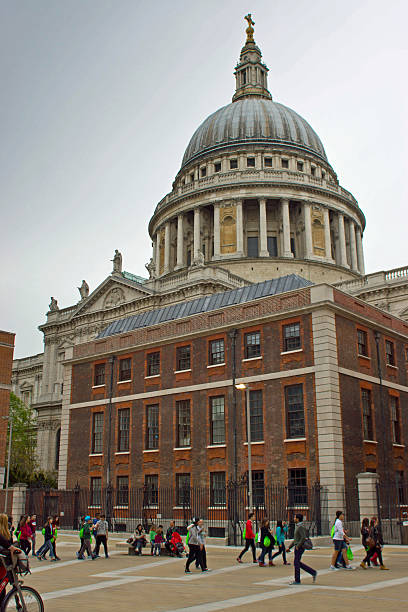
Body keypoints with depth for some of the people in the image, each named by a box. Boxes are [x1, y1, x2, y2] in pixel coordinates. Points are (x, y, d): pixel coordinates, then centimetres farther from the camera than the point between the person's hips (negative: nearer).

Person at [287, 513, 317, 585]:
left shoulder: (301, 527, -14)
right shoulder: (297, 526, 17)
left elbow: (303, 537, -26)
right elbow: (295, 539, 23)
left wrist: (298, 546, -20)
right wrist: (289, 547, 21)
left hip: (299, 547, -10)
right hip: (297, 547, 10)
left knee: (296, 563, -3)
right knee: (298, 563, 12)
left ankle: (297, 580, 5)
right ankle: (313, 572, 15)